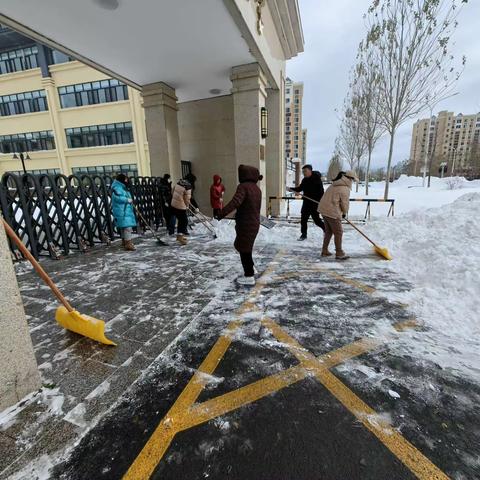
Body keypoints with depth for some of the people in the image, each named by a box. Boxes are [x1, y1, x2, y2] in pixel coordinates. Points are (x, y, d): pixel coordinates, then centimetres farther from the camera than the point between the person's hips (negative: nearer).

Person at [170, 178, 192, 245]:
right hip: (181, 207, -8)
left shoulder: (178, 183, 3)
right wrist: (187, 206, 6)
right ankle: (180, 237, -2)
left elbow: (173, 193, 13)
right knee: (184, 221, 2)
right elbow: (187, 199, -12)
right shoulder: (188, 188, -19)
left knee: (181, 220, 20)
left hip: (173, 205, 8)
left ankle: (179, 235, 29)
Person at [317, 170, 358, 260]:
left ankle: (324, 251, 24)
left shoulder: (335, 184, 14)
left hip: (324, 209, 9)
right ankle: (339, 253, 10)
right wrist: (344, 213, 12)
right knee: (338, 232, 3)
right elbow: (345, 203, -8)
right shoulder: (345, 189, -12)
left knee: (328, 231, 18)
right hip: (332, 212, -9)